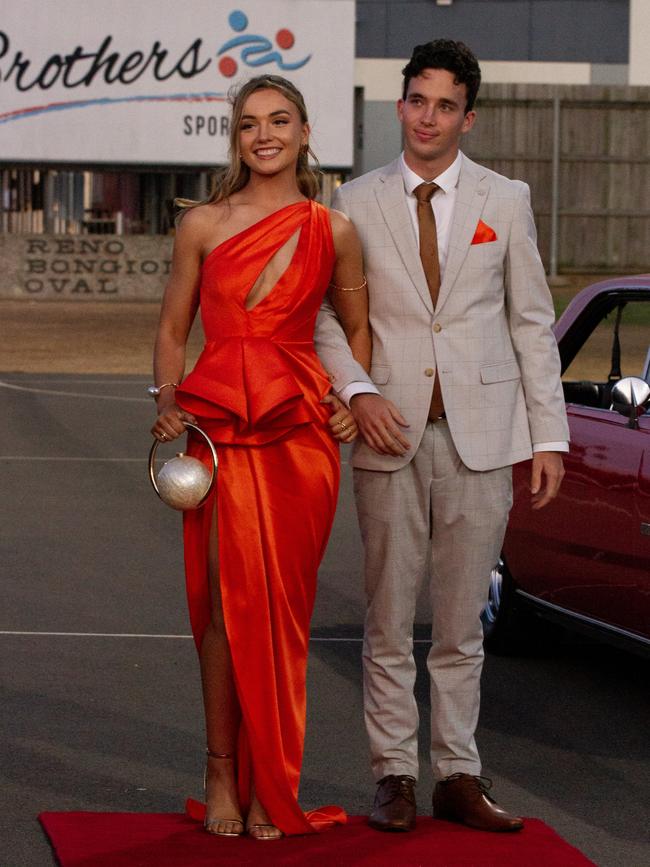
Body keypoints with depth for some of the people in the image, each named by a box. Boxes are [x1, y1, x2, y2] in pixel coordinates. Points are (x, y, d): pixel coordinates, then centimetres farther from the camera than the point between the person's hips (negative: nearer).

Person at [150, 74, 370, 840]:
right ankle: (222, 774, 5)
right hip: (219, 425, -1)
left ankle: (270, 785, 10)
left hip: (301, 431, 1)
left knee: (283, 606, 2)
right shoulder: (202, 226, 6)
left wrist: (355, 399, 3)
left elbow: (358, 329, 18)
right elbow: (172, 329, 11)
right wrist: (168, 401, -4)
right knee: (227, 600, -4)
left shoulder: (333, 232, 6)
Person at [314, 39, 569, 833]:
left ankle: (458, 776, 11)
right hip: (391, 437, 0)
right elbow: (327, 314, 7)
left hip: (479, 436, 1)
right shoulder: (357, 204, 5)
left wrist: (549, 436, 3)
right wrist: (357, 392, -10)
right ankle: (394, 777, 9)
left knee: (461, 625, 5)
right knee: (388, 624, 2)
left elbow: (532, 322, 8)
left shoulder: (505, 201, 8)